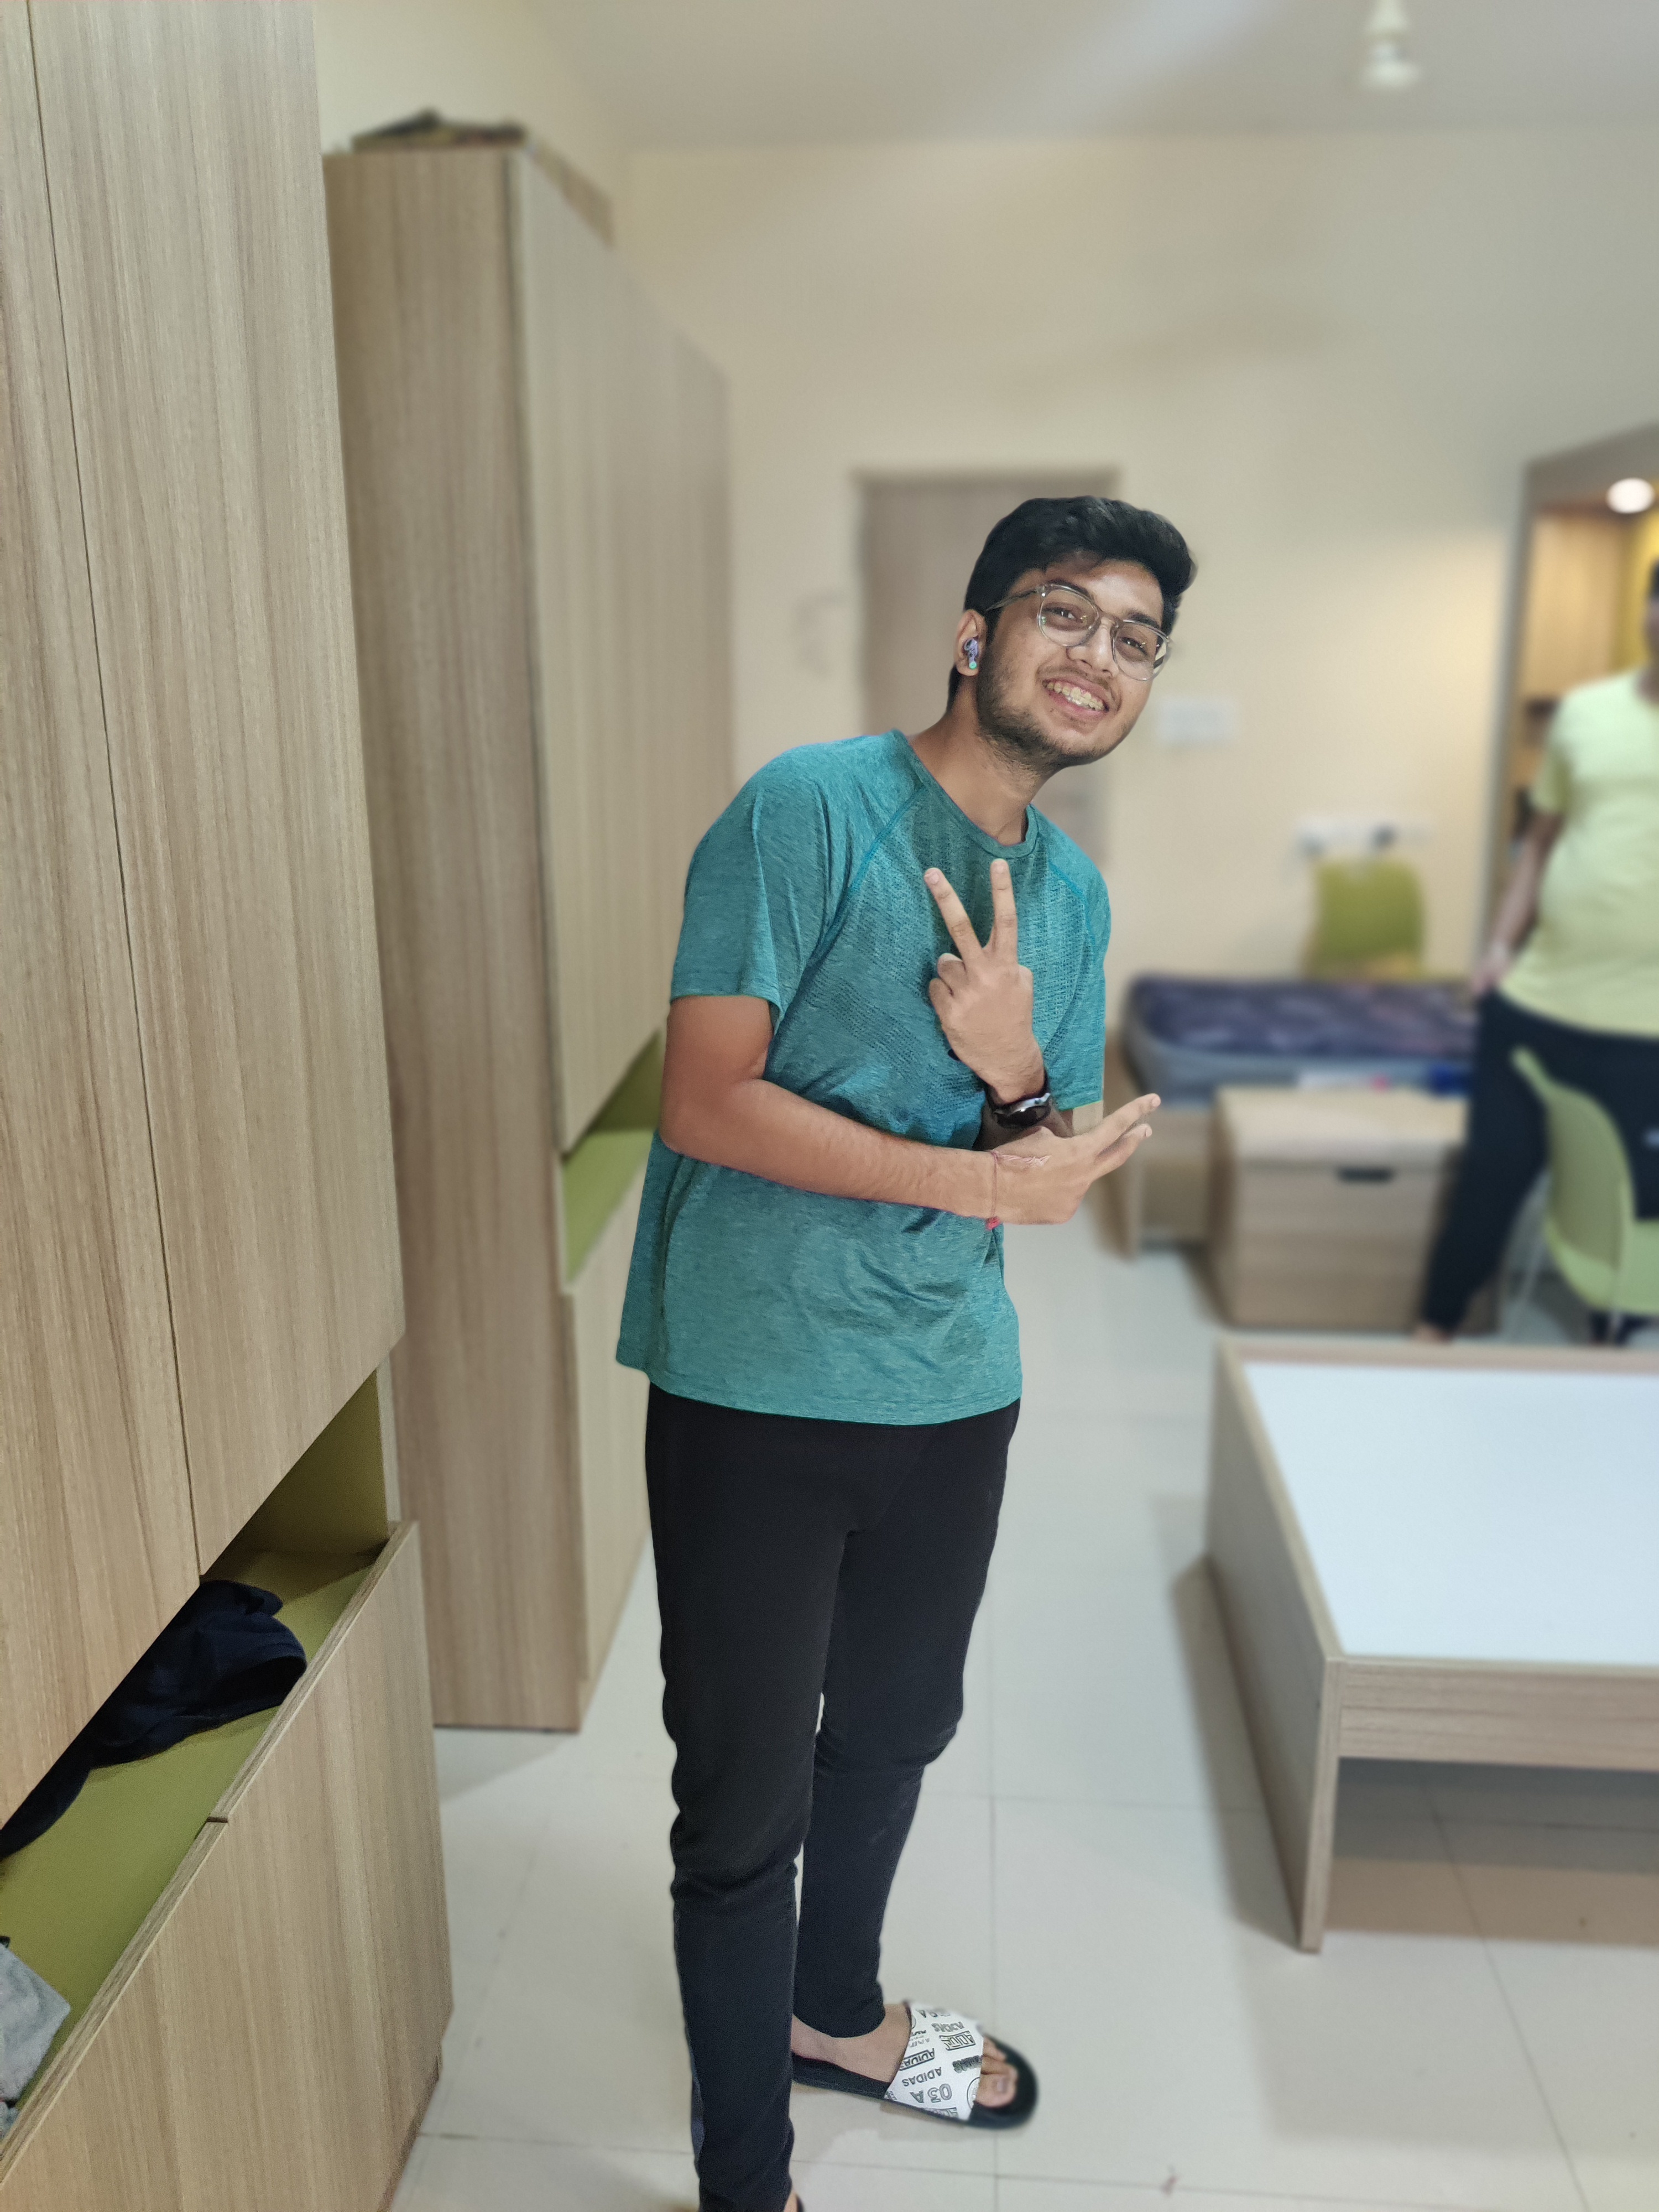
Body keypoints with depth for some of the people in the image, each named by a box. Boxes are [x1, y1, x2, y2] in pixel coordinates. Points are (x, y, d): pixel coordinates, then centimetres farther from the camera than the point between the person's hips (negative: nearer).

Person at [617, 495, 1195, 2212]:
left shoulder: (1071, 894, 8)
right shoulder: (807, 809, -13)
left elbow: (1060, 1172, 8)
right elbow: (704, 1104, -20)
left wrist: (1014, 1068, -15)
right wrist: (980, 1178, -17)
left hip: (951, 1392, 7)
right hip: (754, 1392, -6)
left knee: (894, 1733, 25)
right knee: (747, 1803, 8)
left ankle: (835, 2012, 53)